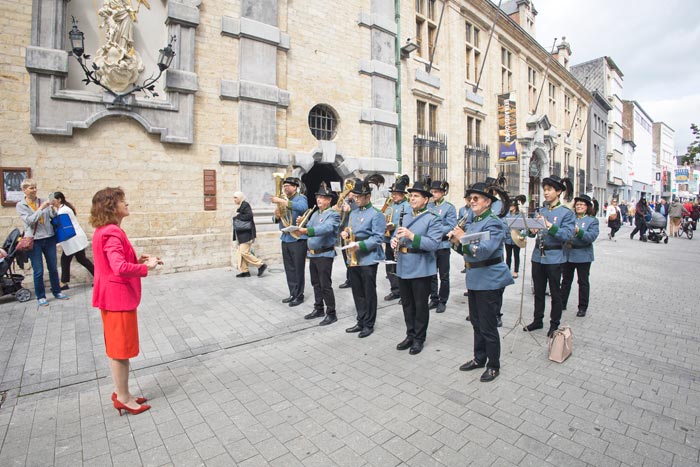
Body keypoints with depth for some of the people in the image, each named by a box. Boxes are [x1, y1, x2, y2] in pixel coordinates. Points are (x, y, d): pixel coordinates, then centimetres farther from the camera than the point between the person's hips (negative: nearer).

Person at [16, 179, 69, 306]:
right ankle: (40, 296, 17)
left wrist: (52, 208, -17)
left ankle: (57, 291, 26)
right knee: (38, 271, 3)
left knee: (53, 268, 12)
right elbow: (29, 220, -14)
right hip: (34, 241, -2)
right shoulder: (20, 205, 0)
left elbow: (54, 217, 1)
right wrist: (41, 208, -21)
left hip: (49, 238, 2)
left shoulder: (43, 201, 5)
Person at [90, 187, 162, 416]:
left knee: (117, 348, 18)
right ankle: (123, 398, 18)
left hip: (114, 296, 10)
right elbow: (120, 268, -30)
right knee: (121, 349, 3)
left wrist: (138, 260, 5)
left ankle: (121, 393, 31)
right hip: (119, 297, -10)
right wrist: (146, 266, -17)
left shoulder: (104, 231, 11)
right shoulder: (112, 233, -21)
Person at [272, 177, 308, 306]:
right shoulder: (283, 200, 16)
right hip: (285, 239, 7)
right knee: (289, 270, 12)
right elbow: (277, 220, 18)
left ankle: (299, 296, 10)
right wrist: (276, 215, -6)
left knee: (298, 269, -1)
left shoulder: (300, 198, -6)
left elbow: (303, 207, -31)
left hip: (298, 239, -7)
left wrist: (282, 201, -32)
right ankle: (293, 294, 23)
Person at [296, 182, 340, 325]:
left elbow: (326, 229, -31)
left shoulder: (333, 214, -12)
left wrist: (307, 230, -43)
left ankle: (331, 314, 7)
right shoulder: (315, 214, 14)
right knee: (316, 284, 15)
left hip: (325, 254, -8)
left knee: (325, 285, -4)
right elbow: (308, 230, 16)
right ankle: (318, 309, 28)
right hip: (312, 254, 8)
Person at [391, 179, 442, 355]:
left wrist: (412, 236, -27)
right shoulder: (405, 215, 12)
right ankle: (410, 335, 32)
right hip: (403, 267, 6)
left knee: (420, 305, 8)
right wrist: (394, 240, -8)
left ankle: (419, 339, 24)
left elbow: (434, 244, -19)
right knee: (407, 304, 16)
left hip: (421, 269, -6)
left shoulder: (433, 219, -8)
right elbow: (397, 235, 16)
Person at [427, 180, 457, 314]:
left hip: (443, 246, -4)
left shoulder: (449, 207, -6)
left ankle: (442, 302, 19)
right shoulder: (428, 206, 7)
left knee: (444, 276, 7)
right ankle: (434, 299, 26)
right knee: (431, 274, 12)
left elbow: (452, 227, -12)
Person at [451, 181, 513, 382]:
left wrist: (464, 238, -29)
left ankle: (493, 366, 23)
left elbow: (483, 251, -27)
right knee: (476, 321, 19)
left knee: (488, 325, 4)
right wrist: (457, 239, -1)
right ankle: (479, 358, 35)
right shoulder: (473, 222, 10)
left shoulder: (494, 223, -15)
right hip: (475, 278, 8)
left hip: (490, 280, -8)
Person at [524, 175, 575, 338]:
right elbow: (531, 232, 7)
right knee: (538, 291, 15)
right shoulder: (541, 211, 7)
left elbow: (567, 234, -16)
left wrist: (550, 226, -27)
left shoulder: (566, 213, -6)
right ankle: (538, 320, 29)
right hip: (538, 256, 4)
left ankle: (554, 324, 24)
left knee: (555, 292, 9)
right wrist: (532, 231, -15)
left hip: (554, 258, -4)